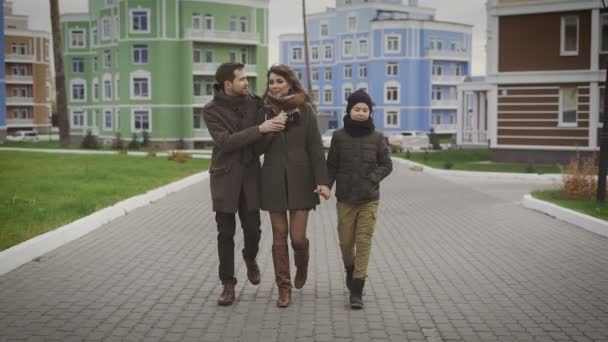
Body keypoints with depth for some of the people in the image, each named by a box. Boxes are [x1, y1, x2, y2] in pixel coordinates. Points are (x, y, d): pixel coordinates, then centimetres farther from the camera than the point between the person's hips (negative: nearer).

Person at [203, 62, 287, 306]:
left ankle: (250, 258, 37)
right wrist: (260, 129, -28)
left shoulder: (254, 101, 1)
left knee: (252, 228, 3)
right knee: (226, 233, 2)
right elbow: (226, 141, -21)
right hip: (225, 176, -2)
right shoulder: (211, 110, -9)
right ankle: (228, 285, 13)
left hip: (250, 175, 3)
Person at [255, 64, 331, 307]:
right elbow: (257, 149, 0)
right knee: (279, 236, 4)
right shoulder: (265, 111, 3)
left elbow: (315, 148, -4)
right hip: (274, 181, 2)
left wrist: (322, 181, -12)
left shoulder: (305, 110, -2)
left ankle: (302, 265, 32)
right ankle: (283, 288, 15)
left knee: (297, 236, -3)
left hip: (300, 180, -1)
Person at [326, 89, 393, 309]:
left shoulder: (377, 137, -1)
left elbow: (387, 165, 5)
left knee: (364, 242, -5)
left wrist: (373, 178, -11)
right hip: (345, 198, 1)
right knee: (346, 241, 9)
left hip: (369, 199, -1)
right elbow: (331, 166, 4)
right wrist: (326, 185, -9)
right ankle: (350, 270, 41)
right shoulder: (339, 136, -1)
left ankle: (357, 290, 0)